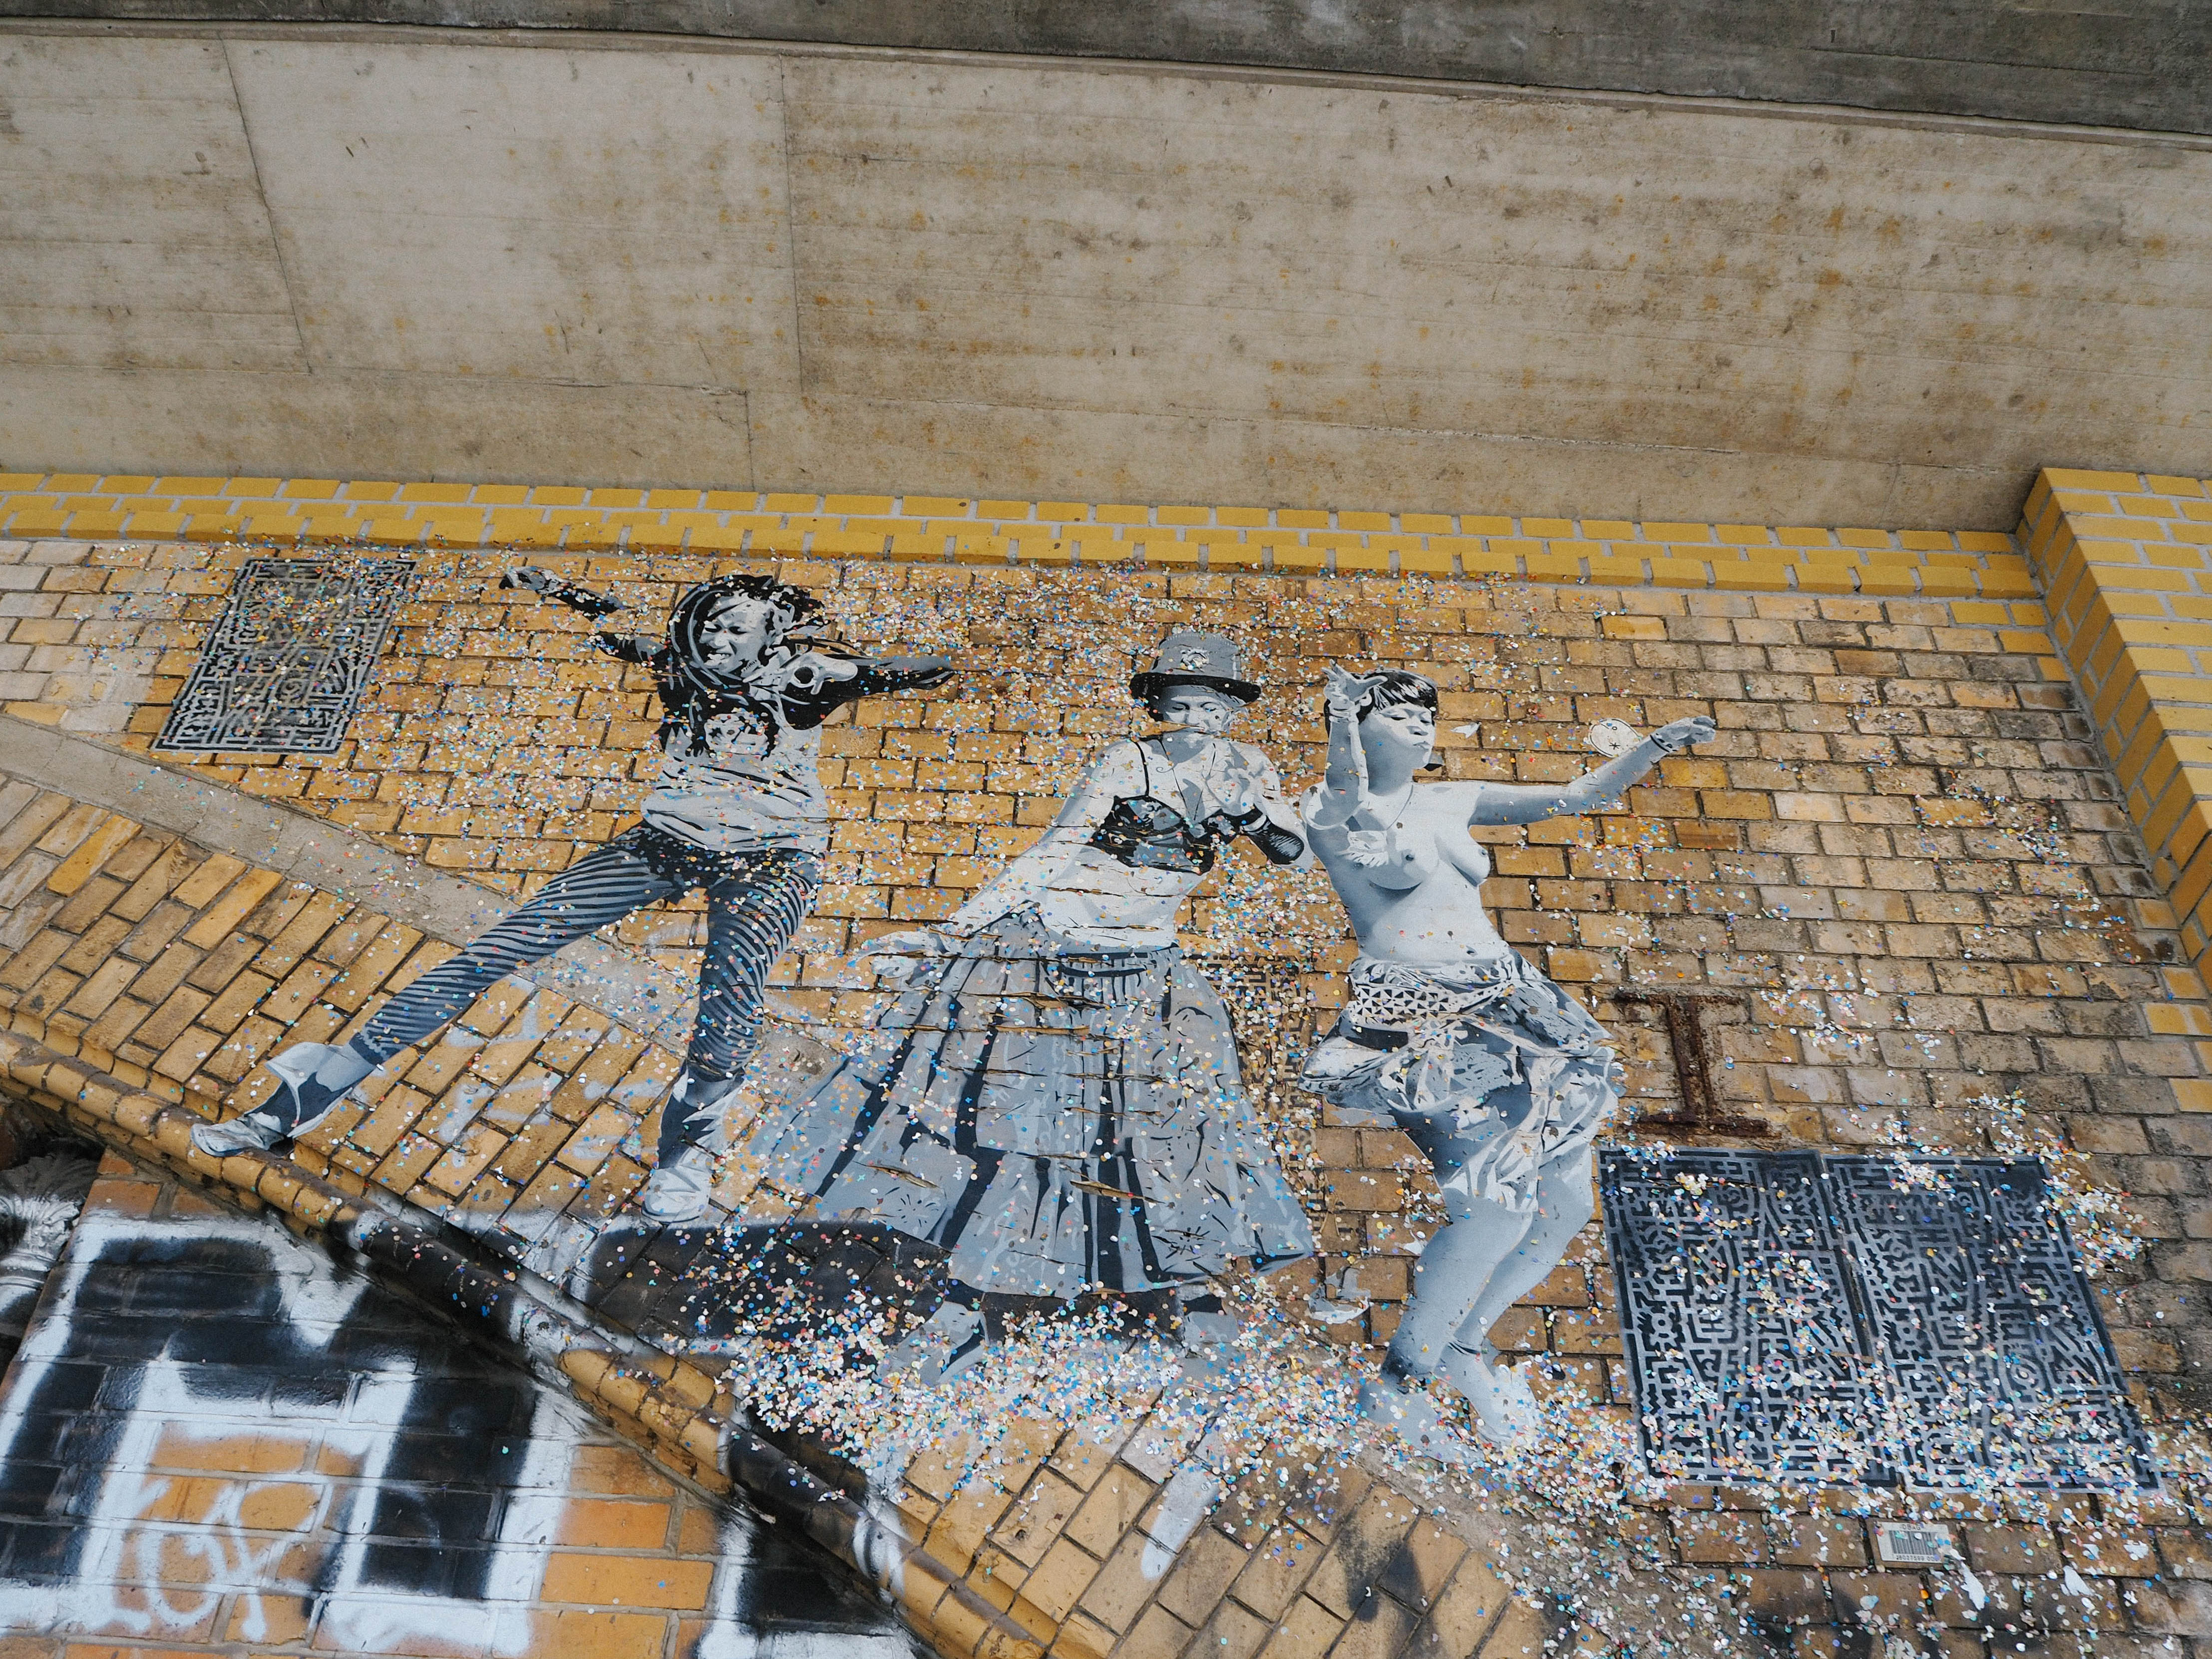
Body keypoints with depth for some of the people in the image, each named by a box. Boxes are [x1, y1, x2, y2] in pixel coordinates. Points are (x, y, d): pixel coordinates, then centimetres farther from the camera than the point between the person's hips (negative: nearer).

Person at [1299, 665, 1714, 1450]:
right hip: (1420, 1022, -7)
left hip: (1505, 1007, 7)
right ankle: (1398, 1380, -1)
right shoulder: (1333, 812, 1)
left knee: (1569, 1201, 4)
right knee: (1499, 1209, -20)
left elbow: (1576, 796, 20)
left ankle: (1469, 1341, 27)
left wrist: (1651, 749, 6)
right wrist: (1342, 730, -43)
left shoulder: (1451, 803, 18)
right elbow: (1349, 809, -25)